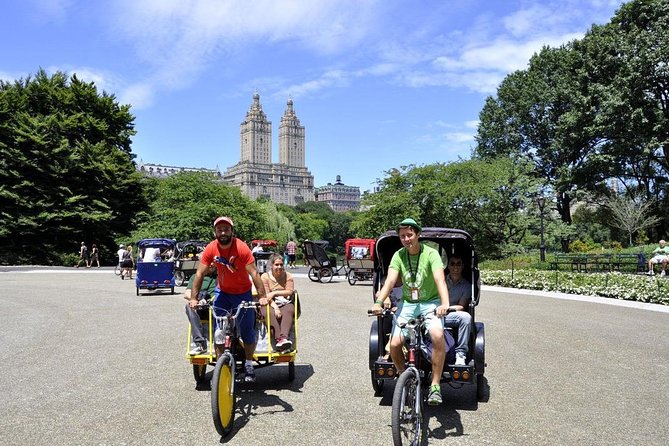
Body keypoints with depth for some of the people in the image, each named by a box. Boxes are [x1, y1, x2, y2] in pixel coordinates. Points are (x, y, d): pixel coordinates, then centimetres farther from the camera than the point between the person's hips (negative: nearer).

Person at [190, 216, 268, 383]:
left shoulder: (242, 248, -23)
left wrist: (262, 296, -28)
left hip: (243, 293, -2)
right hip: (222, 292, 2)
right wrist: (193, 298, -14)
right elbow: (200, 274, -10)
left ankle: (249, 365, 22)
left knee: (247, 331, 3)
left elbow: (254, 273, -23)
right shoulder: (211, 249, -14)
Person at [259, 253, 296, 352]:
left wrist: (274, 293, -10)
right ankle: (278, 339, -45)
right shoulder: (264, 277, 5)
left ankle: (284, 337, -51)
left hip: (285, 303, 1)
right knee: (271, 314, -36)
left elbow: (289, 292, 0)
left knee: (288, 311, -34)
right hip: (270, 304, -1)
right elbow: (266, 296, -4)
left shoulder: (288, 276, 12)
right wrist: (275, 307, -19)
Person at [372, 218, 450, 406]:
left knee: (438, 336, -31)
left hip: (430, 303, -3)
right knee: (395, 344, -14)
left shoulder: (431, 254, -12)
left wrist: (445, 304, -43)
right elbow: (390, 281, -12)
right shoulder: (398, 256, -1)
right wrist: (379, 302, -30)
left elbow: (440, 279, -26)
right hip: (407, 304, 3)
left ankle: (435, 386, -17)